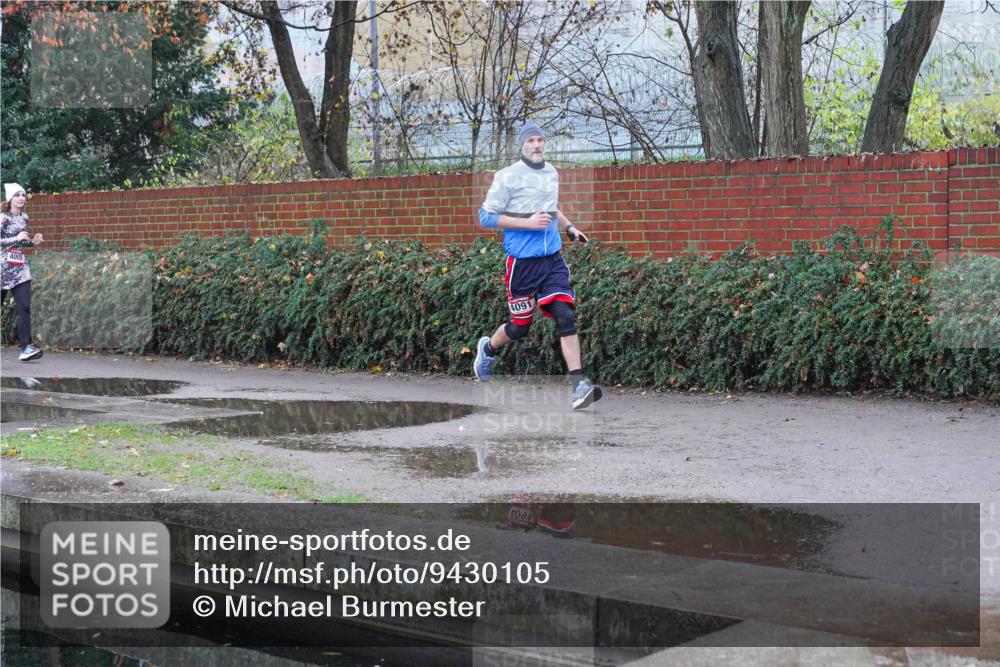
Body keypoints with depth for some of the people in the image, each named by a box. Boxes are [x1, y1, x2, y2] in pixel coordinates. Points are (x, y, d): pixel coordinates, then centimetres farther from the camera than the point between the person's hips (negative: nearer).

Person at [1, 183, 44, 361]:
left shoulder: (24, 217, 12)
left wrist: (33, 241, 7)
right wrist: (16, 238, -19)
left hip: (20, 267, 6)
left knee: (24, 306, -6)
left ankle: (26, 346, -11)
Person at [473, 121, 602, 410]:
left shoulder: (551, 173, 12)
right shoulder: (508, 176, -7)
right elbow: (486, 216, -10)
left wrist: (569, 227, 18)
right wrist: (528, 223, -17)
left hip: (553, 259, 4)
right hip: (522, 262, -4)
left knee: (566, 316, -12)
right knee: (520, 325, 7)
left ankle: (579, 386, -15)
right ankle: (488, 348, 40)